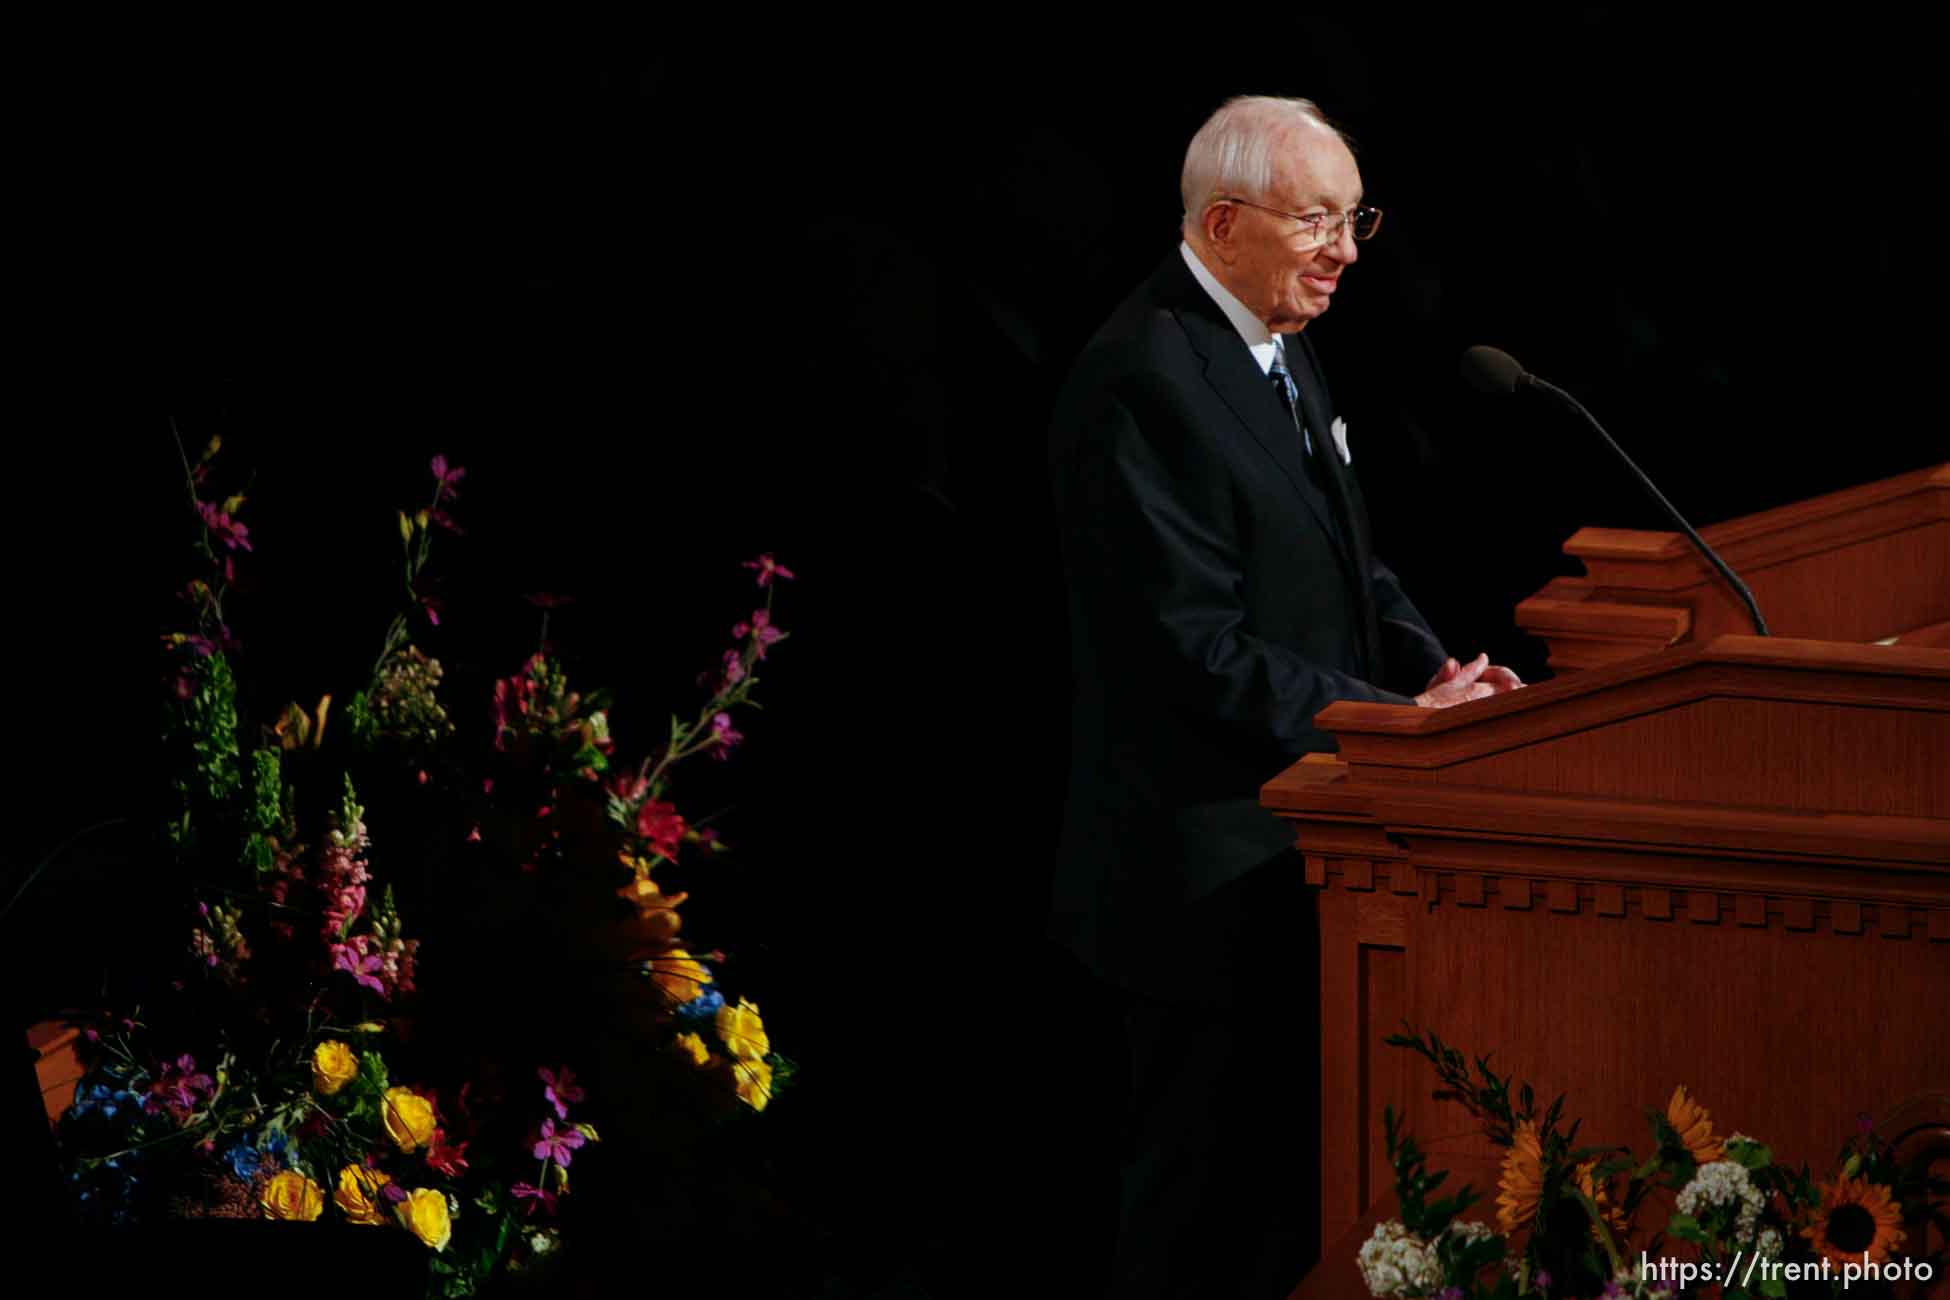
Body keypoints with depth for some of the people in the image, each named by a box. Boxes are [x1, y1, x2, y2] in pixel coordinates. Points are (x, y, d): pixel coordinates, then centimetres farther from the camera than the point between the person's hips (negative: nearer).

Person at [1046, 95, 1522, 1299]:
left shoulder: (1280, 350, 12)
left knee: (1289, 1187, 16)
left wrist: (1429, 667, 0)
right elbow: (1196, 647, -23)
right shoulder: (1143, 382, -20)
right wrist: (1394, 716, -20)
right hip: (1208, 871, -10)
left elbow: (1345, 562, 20)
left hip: (1290, 858, 10)